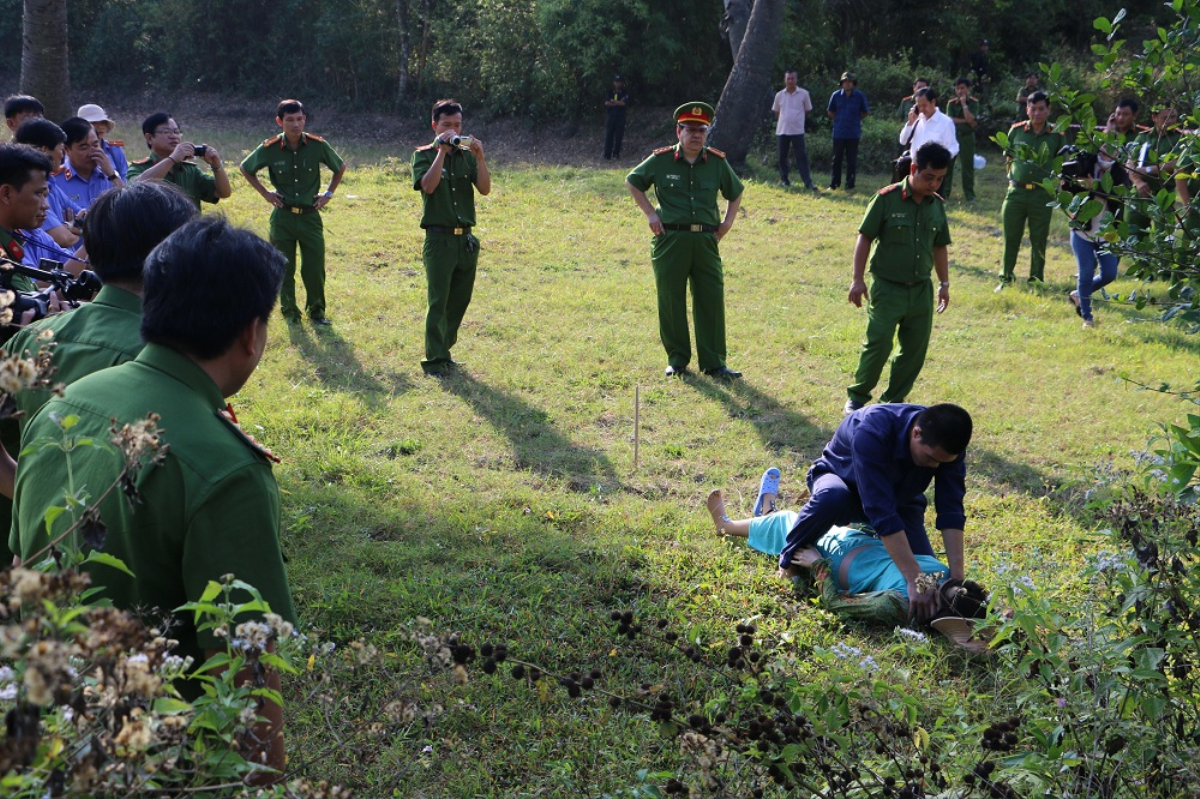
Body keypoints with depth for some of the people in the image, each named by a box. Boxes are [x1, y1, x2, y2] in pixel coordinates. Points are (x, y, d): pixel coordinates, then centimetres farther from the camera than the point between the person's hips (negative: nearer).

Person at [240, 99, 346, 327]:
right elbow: (246, 169, 10)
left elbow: (340, 167, 12)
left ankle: (316, 310, 18)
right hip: (282, 216, 0)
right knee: (284, 268, 6)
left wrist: (329, 193, 7)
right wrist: (265, 193, 5)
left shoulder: (318, 146, -7)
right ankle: (290, 312, 20)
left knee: (315, 267, 1)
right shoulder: (270, 149, -8)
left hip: (310, 215, 0)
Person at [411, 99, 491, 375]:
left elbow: (485, 189, -2)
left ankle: (444, 351, 24)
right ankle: (435, 361, -5)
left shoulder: (467, 155, 10)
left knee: (460, 301, 10)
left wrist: (480, 157, -14)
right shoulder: (424, 155, 0)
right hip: (439, 238, -5)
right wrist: (442, 150, -19)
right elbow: (428, 185, -18)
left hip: (466, 239, 5)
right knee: (438, 301, -7)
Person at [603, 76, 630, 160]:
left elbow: (624, 103, -10)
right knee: (608, 135, -4)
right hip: (610, 116, 1)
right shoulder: (610, 93, 11)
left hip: (620, 117, -1)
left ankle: (616, 153, 8)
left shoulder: (625, 93, 6)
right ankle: (607, 154, -5)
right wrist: (618, 102, -7)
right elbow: (606, 102, -4)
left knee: (619, 136, -1)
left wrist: (613, 101, -5)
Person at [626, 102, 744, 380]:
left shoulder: (717, 162, 7)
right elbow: (632, 182, 12)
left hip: (706, 240, 2)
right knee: (671, 300, 4)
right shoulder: (661, 160, 0)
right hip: (670, 240, -2)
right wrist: (650, 213, 3)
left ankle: (714, 363, 6)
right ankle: (677, 359, 19)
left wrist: (728, 221, 9)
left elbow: (736, 192, 22)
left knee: (712, 300, 0)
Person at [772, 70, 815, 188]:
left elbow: (807, 110, 9)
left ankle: (807, 182, -8)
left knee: (802, 156, -6)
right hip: (782, 130, 2)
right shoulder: (779, 95, 4)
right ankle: (784, 179, 20)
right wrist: (785, 120, 11)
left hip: (797, 131, -2)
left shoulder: (804, 94, -2)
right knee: (782, 156, 8)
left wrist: (796, 117, 9)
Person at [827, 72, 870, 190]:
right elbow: (830, 112, 14)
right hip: (838, 133, 1)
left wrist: (856, 119, 11)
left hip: (853, 133, -1)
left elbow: (865, 112, 10)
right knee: (837, 159, 6)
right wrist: (838, 120, 11)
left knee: (852, 160, 3)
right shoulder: (836, 95, 1)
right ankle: (834, 183, 12)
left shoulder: (860, 96, -2)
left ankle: (850, 184, 9)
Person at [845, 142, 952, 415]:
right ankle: (858, 397, 11)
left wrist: (944, 283, 16)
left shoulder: (937, 205, 5)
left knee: (915, 350, 7)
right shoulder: (887, 198, -11)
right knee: (878, 345, -8)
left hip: (921, 290, 5)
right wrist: (858, 279, -11)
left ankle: (894, 401, 22)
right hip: (887, 288, -5)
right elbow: (865, 238, -7)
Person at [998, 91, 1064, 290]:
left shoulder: (1056, 136, -2)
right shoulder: (1016, 131, 2)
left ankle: (1036, 279, 17)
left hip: (1042, 193, -1)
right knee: (1010, 238, 6)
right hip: (1016, 191, 1)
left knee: (1039, 240, 6)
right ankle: (1006, 279, 16)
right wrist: (1012, 177, 6)